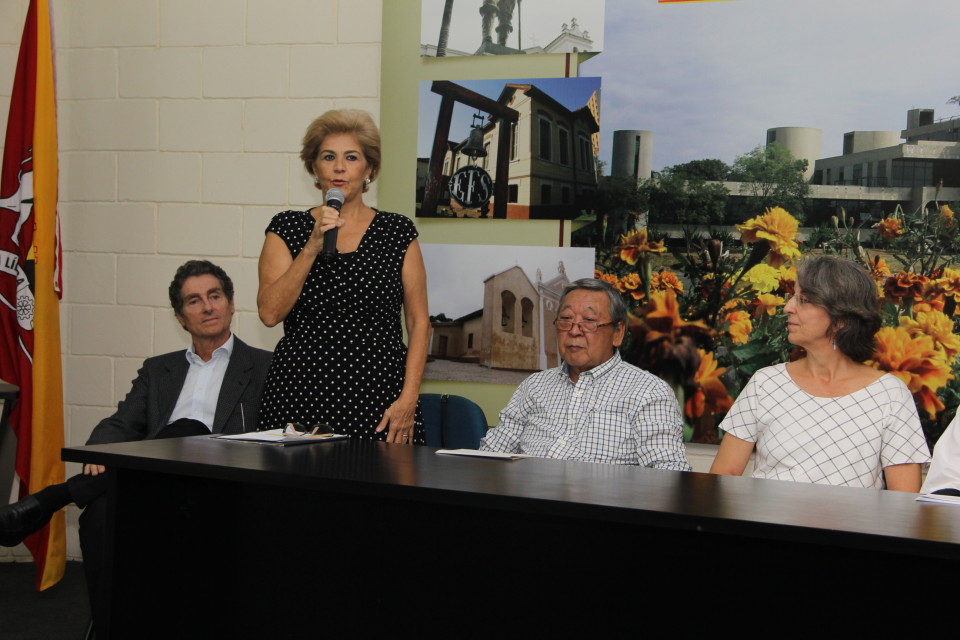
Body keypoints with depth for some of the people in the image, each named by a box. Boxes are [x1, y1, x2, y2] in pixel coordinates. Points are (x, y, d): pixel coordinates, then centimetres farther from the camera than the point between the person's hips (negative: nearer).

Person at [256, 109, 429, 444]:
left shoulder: (398, 231, 6)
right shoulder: (287, 228, 6)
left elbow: (419, 322, 4)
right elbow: (270, 313, -6)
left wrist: (409, 398, -7)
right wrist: (313, 247, -15)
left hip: (379, 395, 0)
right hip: (301, 396, 0)